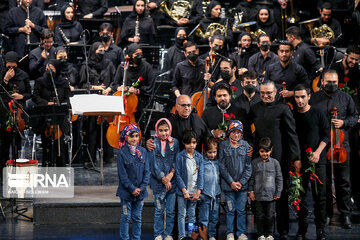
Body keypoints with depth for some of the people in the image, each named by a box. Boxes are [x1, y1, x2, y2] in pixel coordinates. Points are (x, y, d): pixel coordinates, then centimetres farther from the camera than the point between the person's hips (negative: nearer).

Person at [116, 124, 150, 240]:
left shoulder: (143, 151, 3)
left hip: (140, 191, 3)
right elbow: (122, 174, -9)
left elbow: (146, 171, 3)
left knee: (137, 217, 11)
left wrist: (142, 187, -8)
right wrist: (132, 189, -13)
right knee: (126, 217, 3)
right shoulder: (122, 152, -7)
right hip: (126, 191, -3)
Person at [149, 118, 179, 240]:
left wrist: (171, 174, -10)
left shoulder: (175, 142, 6)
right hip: (158, 182, -2)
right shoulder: (153, 143, -2)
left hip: (172, 181, 2)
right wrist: (163, 179, -9)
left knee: (171, 210, 6)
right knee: (159, 210, 2)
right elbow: (153, 164, -5)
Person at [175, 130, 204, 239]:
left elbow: (201, 175, 3)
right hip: (182, 191, -2)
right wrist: (184, 191, -13)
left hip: (194, 192, 3)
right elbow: (178, 175, -6)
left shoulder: (199, 157, 4)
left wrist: (198, 191, -7)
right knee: (182, 214, 2)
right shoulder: (180, 156, -5)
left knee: (192, 215, 10)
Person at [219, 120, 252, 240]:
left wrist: (241, 182, -6)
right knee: (230, 210, 4)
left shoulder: (245, 145, 4)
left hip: (243, 184, 1)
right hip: (228, 184, -1)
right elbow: (222, 166, -2)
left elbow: (248, 167, 2)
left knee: (242, 210, 4)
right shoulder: (223, 145, 1)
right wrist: (231, 182, -8)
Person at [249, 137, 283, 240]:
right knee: (260, 215, 6)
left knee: (270, 215, 6)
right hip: (258, 195, 1)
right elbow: (251, 178, 7)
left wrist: (278, 192, 1)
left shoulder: (275, 162, 1)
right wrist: (251, 191, 2)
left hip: (271, 194, 0)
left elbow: (279, 178, 5)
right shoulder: (254, 162, 3)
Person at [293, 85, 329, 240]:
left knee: (320, 195, -3)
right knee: (300, 195, 3)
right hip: (299, 161, 2)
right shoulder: (292, 115, 8)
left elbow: (326, 135, 1)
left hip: (317, 161, -2)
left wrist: (318, 152, -12)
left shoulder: (317, 114, 2)